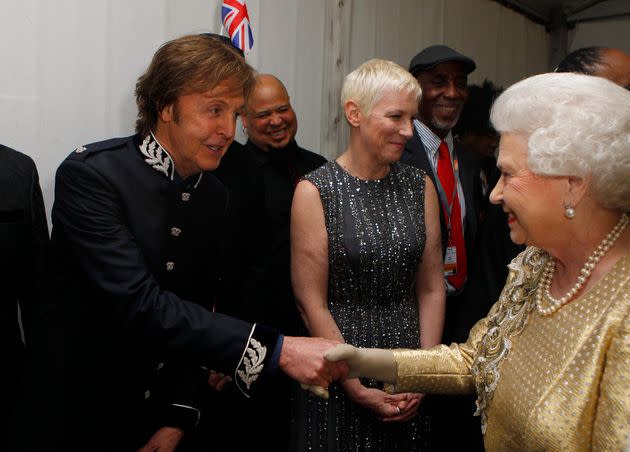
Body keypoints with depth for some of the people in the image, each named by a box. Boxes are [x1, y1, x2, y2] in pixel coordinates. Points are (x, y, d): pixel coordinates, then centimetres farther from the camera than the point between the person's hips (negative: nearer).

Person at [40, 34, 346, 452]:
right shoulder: (90, 174, -20)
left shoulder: (215, 196, 0)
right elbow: (140, 305, -29)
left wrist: (177, 418, -3)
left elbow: (195, 311, 5)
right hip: (79, 416, -5)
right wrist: (277, 350, -33)